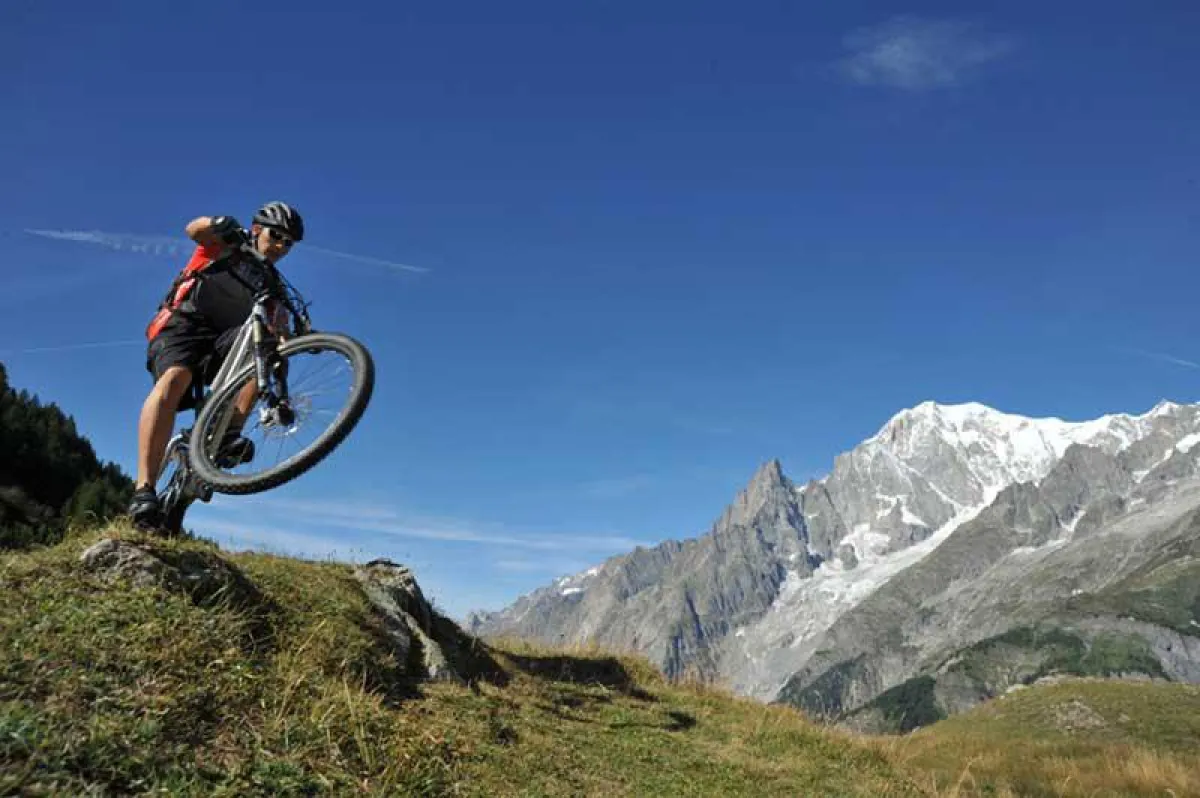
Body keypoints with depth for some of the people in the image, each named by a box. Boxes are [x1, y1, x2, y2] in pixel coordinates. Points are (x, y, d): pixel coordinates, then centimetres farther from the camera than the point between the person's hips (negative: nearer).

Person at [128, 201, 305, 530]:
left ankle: (227, 434, -32)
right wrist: (219, 225, -39)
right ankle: (143, 491, -44)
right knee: (173, 379, -34)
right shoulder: (229, 244, 7)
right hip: (182, 325, -4)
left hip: (222, 342, 4)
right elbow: (193, 229, -15)